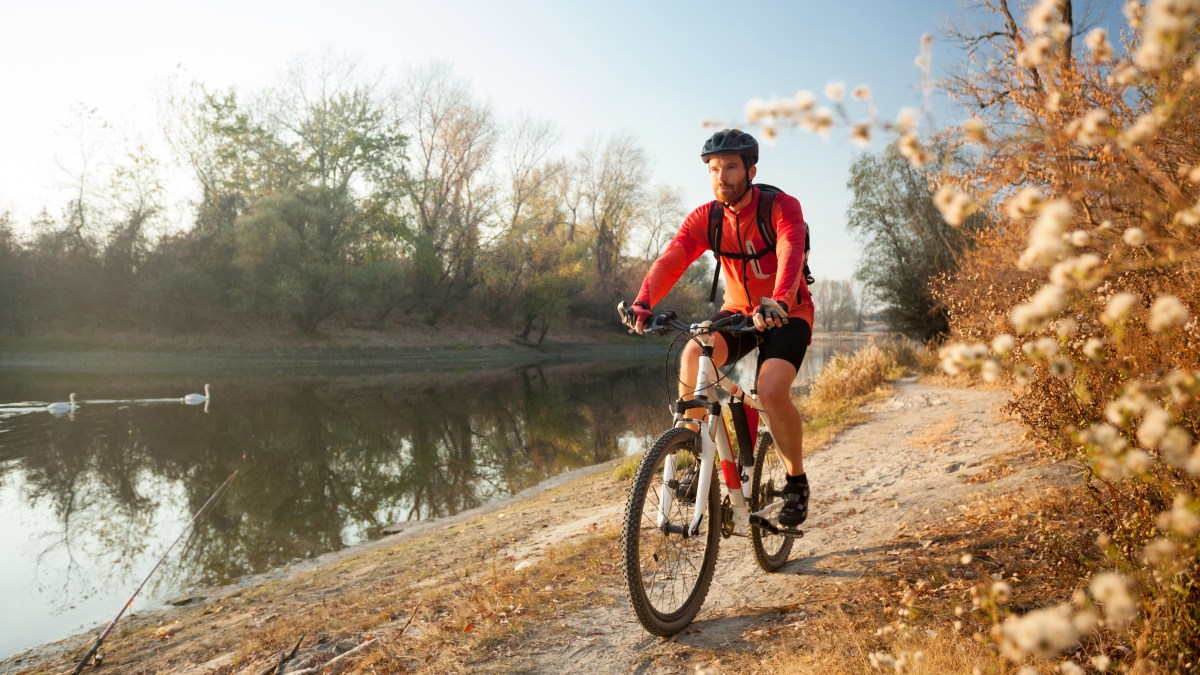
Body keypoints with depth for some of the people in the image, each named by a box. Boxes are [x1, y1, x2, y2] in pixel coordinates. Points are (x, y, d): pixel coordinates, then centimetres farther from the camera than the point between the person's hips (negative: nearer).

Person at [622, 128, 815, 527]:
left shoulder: (781, 207, -18)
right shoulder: (705, 218, -8)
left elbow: (791, 254, -37)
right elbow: (670, 261, -23)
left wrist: (778, 302, -57)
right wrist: (643, 302, -42)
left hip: (787, 314, -3)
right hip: (737, 311, 3)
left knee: (772, 392, -27)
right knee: (693, 356, -27)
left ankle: (797, 481, 0)